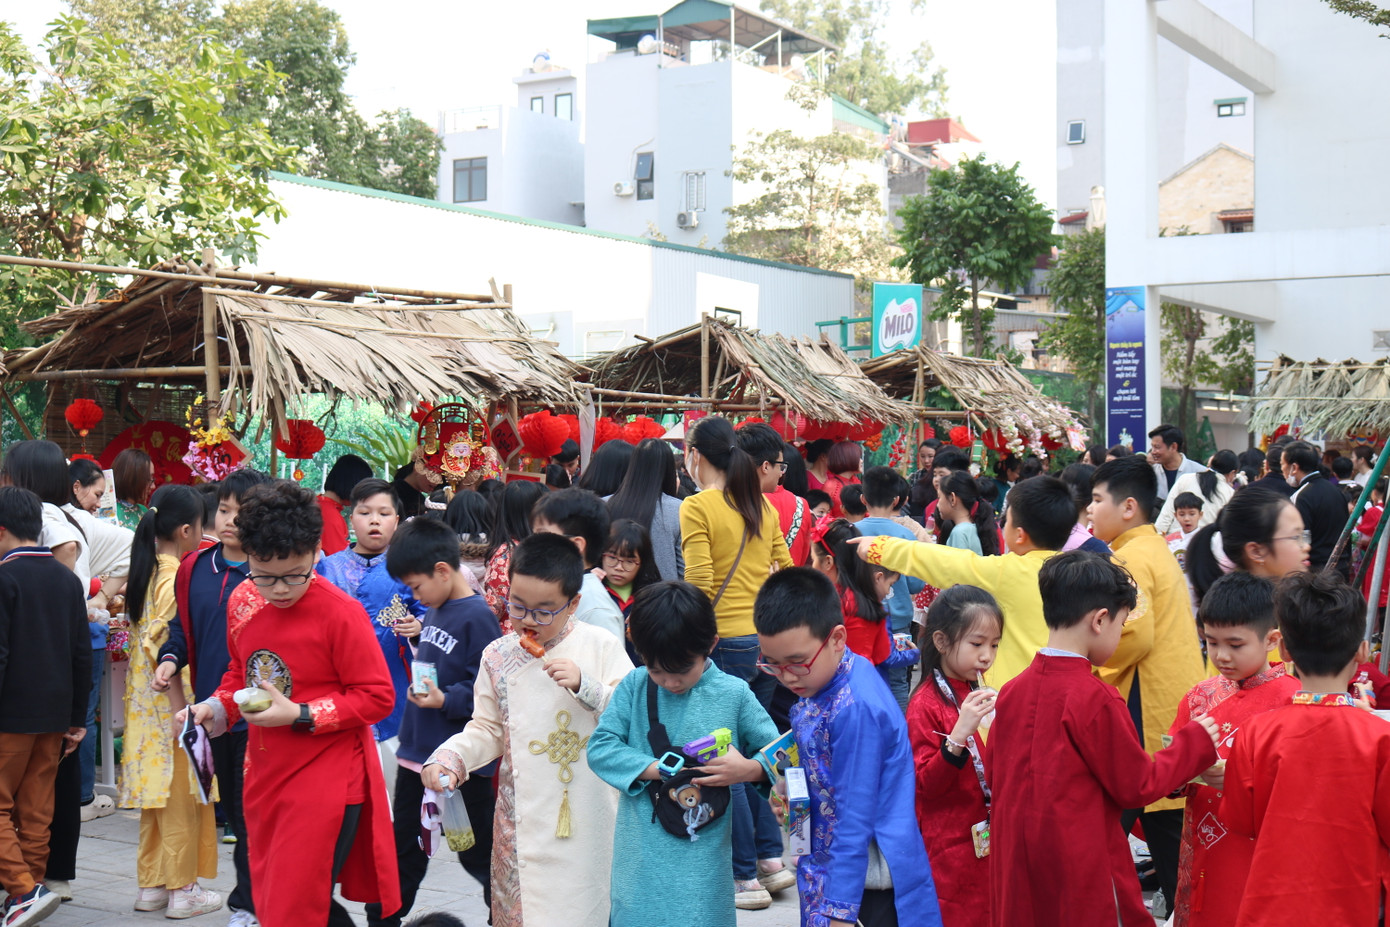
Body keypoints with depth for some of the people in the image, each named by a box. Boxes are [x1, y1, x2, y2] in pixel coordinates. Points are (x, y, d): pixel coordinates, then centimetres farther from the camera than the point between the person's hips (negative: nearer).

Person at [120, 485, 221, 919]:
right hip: (172, 697, -8)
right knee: (180, 796, 1)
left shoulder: (146, 571, 8)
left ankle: (151, 884, 22)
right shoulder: (176, 579, -18)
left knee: (157, 792, 15)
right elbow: (161, 646, -23)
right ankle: (183, 891, 10)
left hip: (145, 699, 8)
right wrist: (183, 711, -22)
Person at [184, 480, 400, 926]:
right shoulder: (243, 602, 2)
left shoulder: (340, 612, -18)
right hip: (265, 774, 7)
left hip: (325, 782, -7)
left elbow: (377, 696, -15)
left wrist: (299, 715, -21)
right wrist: (217, 708, 0)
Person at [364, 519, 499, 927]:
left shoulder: (477, 617, -16)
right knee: (404, 846, 18)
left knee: (478, 852, 5)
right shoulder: (433, 612, 10)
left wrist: (445, 699, -29)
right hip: (417, 750, 8)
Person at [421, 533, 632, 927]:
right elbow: (487, 729, 11)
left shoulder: (601, 646, -2)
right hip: (524, 817, 2)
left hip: (589, 815, -2)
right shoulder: (499, 656, 6)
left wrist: (585, 686, -18)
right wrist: (446, 759, -4)